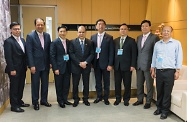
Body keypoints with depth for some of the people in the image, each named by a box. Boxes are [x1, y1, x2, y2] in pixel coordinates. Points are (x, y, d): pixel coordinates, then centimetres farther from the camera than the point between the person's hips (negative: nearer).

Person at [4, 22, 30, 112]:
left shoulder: (22, 40, 12)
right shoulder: (8, 41, -11)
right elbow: (8, 57, -15)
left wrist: (26, 65, 7)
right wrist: (12, 69, -18)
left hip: (22, 68, 7)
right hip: (14, 69, -7)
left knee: (21, 86, 15)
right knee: (14, 87, 2)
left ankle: (19, 101, 29)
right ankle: (14, 105, 12)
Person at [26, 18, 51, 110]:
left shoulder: (47, 36, 7)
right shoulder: (30, 36, -7)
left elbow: (49, 50, 10)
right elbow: (29, 52, -11)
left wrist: (50, 62, 4)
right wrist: (32, 65, -15)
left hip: (46, 64, 4)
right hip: (36, 65, -4)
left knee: (45, 83, 12)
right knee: (35, 84, 6)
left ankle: (44, 100, 26)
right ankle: (35, 102, 19)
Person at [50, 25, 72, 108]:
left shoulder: (69, 42, 7)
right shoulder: (54, 43, -7)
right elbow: (52, 56, -9)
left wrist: (70, 66, 4)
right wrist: (55, 69, -13)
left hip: (67, 67, 4)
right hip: (59, 67, -4)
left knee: (67, 84, 9)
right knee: (59, 85, 6)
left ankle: (65, 99, 25)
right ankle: (60, 101, 21)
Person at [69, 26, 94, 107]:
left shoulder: (90, 42, 4)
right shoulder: (73, 42, 0)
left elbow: (92, 54, 0)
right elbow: (71, 54, -6)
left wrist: (85, 62, -14)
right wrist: (79, 63, -14)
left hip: (86, 66, 1)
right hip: (76, 66, -1)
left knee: (86, 84, 9)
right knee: (75, 84, 6)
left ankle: (85, 99, 23)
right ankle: (76, 100, 20)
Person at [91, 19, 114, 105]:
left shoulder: (109, 37, -2)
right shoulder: (92, 37, 7)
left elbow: (111, 52, -5)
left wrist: (110, 64, -11)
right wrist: (91, 62, 0)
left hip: (105, 63, -3)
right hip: (96, 63, 3)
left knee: (106, 82, 7)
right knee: (98, 81, 12)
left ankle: (106, 98, 20)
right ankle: (99, 96, 26)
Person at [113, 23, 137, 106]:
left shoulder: (131, 41, 0)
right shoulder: (115, 41, 10)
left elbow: (134, 54, -4)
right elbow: (113, 53, 8)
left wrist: (133, 65, -10)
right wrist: (112, 64, 0)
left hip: (127, 66, -3)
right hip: (117, 65, 3)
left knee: (127, 84, 6)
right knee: (117, 83, 8)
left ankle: (126, 99, 20)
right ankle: (118, 99, 22)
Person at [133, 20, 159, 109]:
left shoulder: (154, 38, -7)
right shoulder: (139, 38, 13)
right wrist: (136, 63, 9)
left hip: (148, 65, -6)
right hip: (139, 65, 6)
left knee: (149, 85, 6)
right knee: (139, 84, 14)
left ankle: (148, 102, 20)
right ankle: (140, 99, 30)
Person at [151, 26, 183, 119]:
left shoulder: (176, 43, 1)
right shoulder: (157, 44, 12)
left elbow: (179, 58, -2)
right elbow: (154, 57, 15)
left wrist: (177, 71, -7)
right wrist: (153, 70, 12)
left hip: (169, 71, -3)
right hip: (159, 71, 3)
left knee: (167, 92, 0)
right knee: (159, 91, 9)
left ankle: (165, 111, 11)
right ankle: (159, 108, 23)